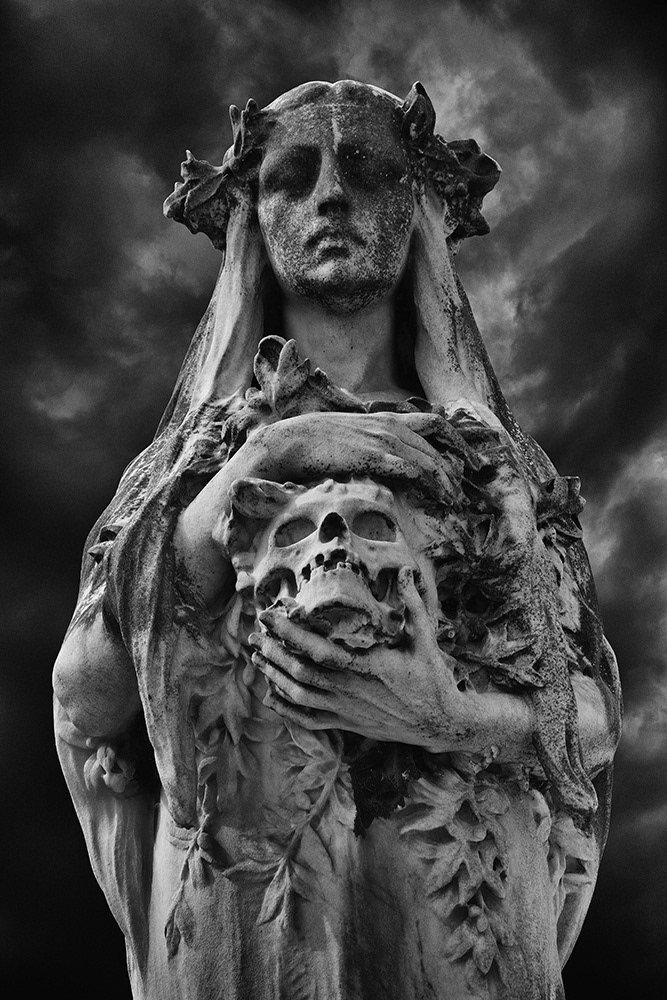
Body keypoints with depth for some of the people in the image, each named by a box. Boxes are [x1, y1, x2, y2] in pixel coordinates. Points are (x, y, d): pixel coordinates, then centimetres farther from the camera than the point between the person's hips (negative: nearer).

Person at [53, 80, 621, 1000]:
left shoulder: (498, 460, 6)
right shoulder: (191, 457, 6)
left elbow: (592, 714, 2)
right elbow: (86, 694, -8)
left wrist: (452, 714, -19)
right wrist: (255, 462, -14)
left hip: (463, 915, 1)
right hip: (234, 912, 0)